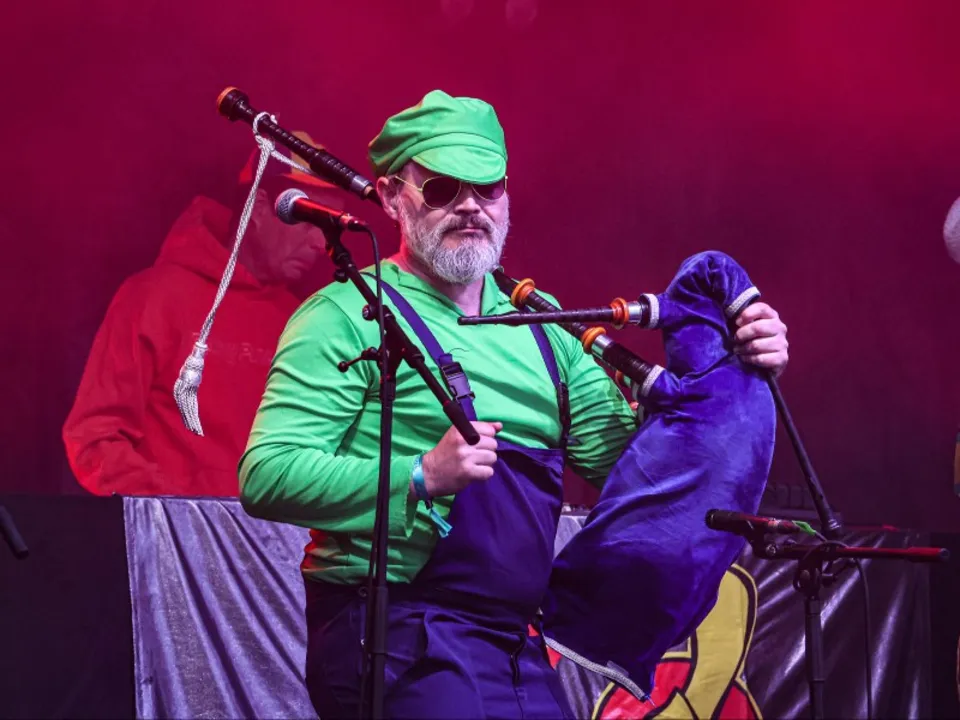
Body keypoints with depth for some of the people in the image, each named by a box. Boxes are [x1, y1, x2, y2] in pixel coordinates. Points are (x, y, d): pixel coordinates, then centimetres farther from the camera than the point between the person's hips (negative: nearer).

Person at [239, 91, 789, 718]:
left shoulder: (540, 326, 15)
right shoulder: (350, 317, -7)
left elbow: (618, 454, 13)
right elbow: (266, 476, -16)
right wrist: (422, 477, -25)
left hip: (517, 645, 7)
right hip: (404, 638, -7)